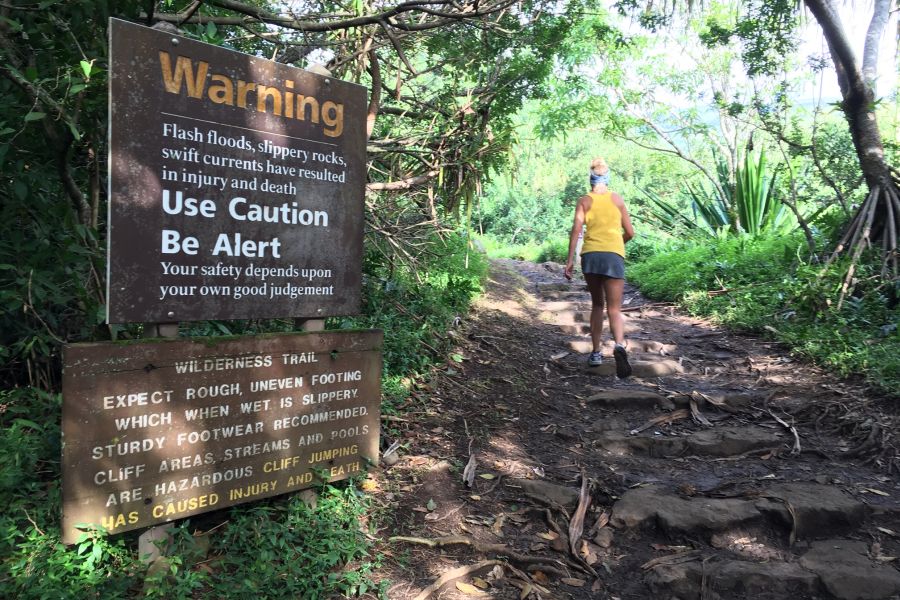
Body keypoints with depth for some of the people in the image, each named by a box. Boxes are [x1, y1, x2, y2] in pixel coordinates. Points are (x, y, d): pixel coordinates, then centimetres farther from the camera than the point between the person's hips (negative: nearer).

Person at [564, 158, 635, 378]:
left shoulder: (585, 200, 8)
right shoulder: (617, 199, 11)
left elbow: (576, 229, -5)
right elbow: (630, 233, 12)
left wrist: (570, 260, -6)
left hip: (590, 254, 1)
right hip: (614, 255, -1)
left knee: (597, 305, 19)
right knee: (614, 309, -2)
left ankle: (596, 353, 20)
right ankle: (619, 346, -30)